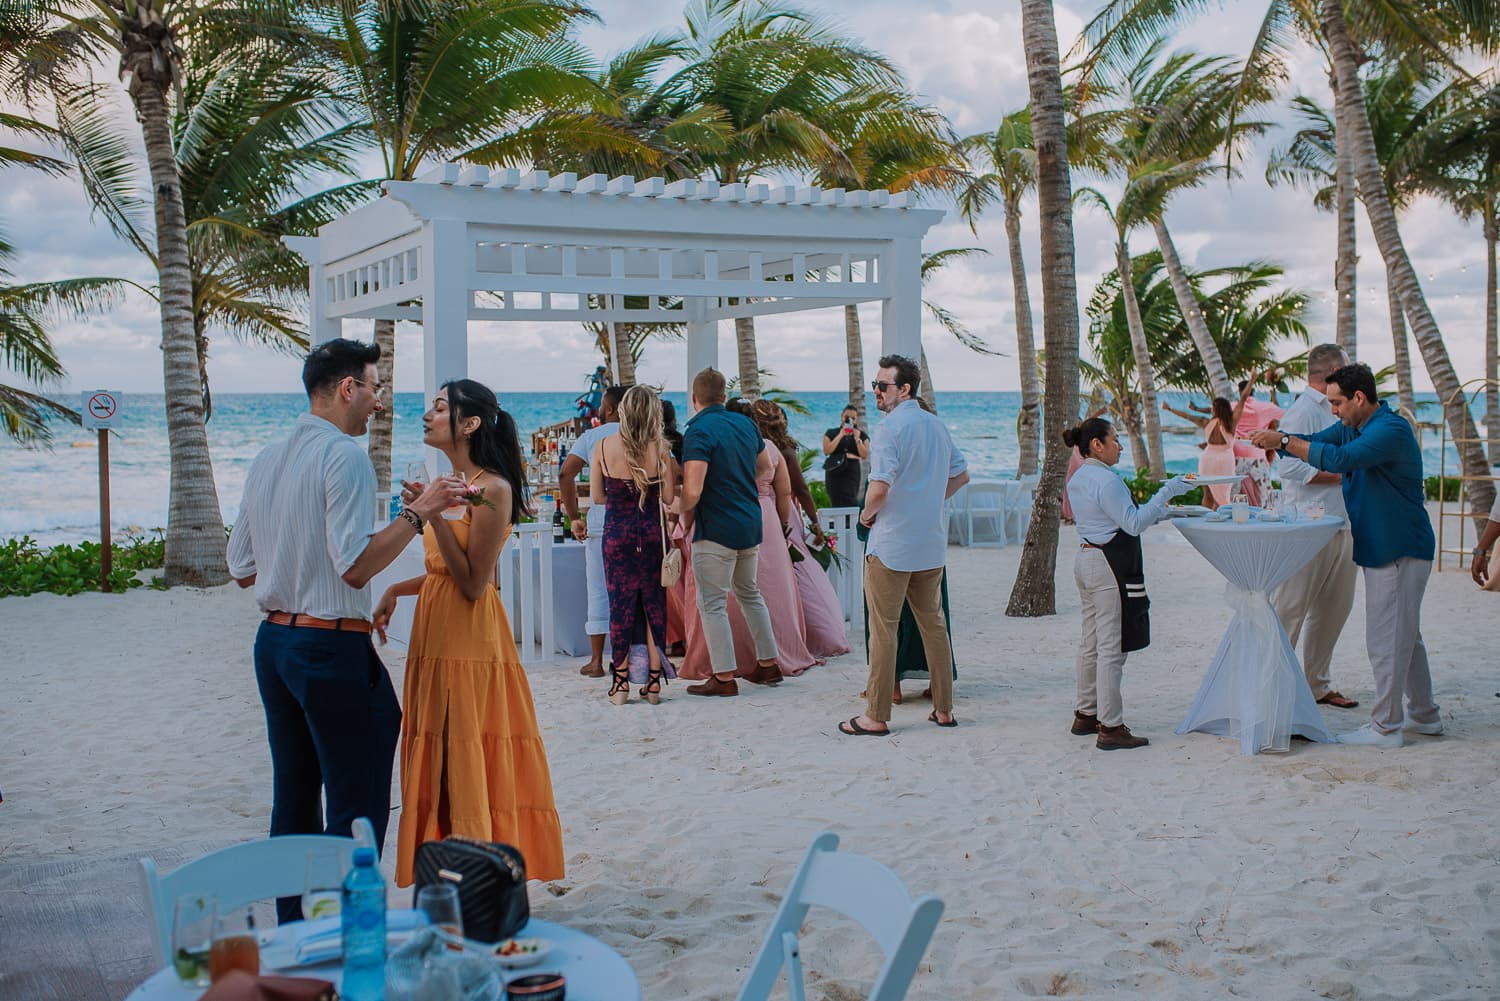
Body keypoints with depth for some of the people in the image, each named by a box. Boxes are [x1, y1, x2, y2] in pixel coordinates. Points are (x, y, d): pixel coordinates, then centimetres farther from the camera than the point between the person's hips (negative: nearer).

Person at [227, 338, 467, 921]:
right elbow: (356, 565, -20)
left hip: (274, 641, 9)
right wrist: (418, 513, -15)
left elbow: (242, 569, 13)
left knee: (294, 798, 15)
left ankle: (293, 931, 23)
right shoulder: (344, 456, -14)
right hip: (332, 649, -8)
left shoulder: (266, 460, 10)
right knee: (357, 807, -2)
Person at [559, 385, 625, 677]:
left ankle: (596, 661, 7)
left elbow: (566, 474, -6)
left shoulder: (591, 436, 4)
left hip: (600, 522, -1)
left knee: (599, 592, 6)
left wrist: (574, 517, -2)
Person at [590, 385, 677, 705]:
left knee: (620, 604, 8)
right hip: (652, 532, 0)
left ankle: (620, 684, 9)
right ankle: (653, 681, 13)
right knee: (654, 605, 10)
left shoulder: (604, 447, -6)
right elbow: (669, 497, -7)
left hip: (617, 532, 0)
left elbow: (597, 497, 0)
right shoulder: (659, 448, -9)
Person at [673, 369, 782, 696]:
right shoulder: (745, 423, 6)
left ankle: (724, 677, 3)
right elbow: (765, 467, 21)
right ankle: (768, 664, 27)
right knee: (749, 593, 22)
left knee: (712, 604, 2)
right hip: (751, 523, 8)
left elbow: (692, 491, -26)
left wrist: (684, 512, -6)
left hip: (716, 529, -8)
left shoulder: (699, 431, -18)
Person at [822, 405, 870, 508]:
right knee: (836, 503, -6)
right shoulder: (831, 433, 9)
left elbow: (865, 456, 2)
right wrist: (840, 435, -6)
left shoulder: (861, 435, 12)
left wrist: (857, 439, -7)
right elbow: (826, 451, -6)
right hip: (835, 472, 0)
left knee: (850, 502, -11)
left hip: (852, 473, 0)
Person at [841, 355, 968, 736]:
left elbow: (880, 487, -24)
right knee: (933, 624, 14)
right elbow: (961, 475, 22)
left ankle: (877, 716, 4)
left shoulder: (890, 428, -14)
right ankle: (944, 708, 20)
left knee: (883, 630, -1)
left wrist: (866, 514, -6)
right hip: (931, 544, 7)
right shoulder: (938, 426, 11)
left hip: (891, 546, -7)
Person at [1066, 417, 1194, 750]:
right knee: (1111, 647, -6)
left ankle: (1085, 714, 24)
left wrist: (1157, 513, 23)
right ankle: (1110, 728, -3)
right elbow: (1133, 525, -18)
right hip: (1109, 565, -10)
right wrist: (1166, 493, -14)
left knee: (1091, 643, 16)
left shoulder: (1078, 479, 13)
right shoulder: (1106, 480, -17)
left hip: (1086, 559, 10)